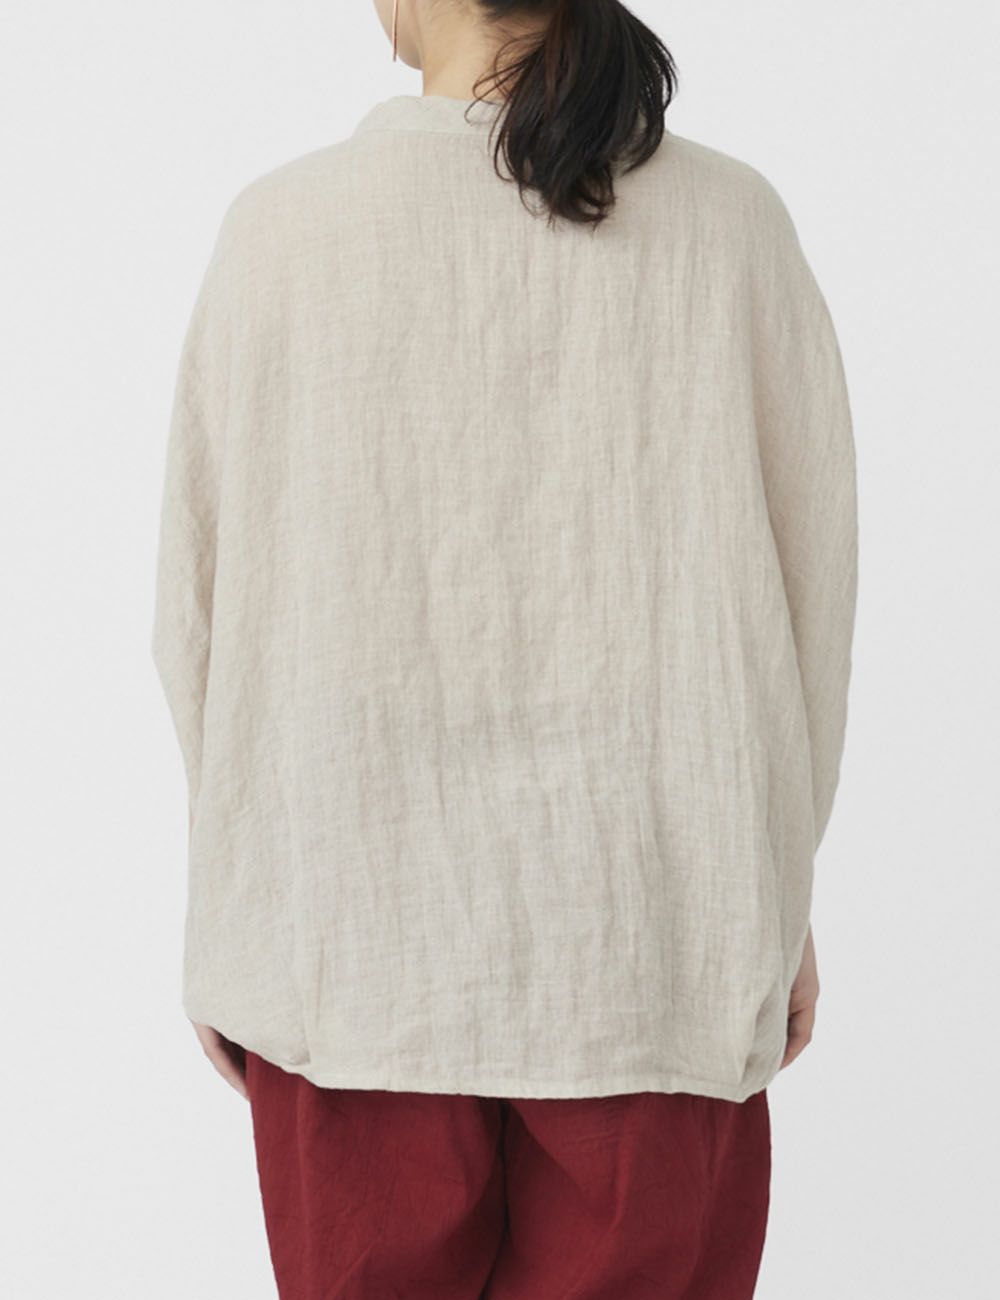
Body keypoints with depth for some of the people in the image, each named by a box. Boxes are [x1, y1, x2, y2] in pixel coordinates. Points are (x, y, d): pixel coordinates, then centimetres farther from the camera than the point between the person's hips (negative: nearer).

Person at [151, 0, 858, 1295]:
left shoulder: (281, 228, -7)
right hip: (650, 944, 1)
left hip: (355, 937, 0)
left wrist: (227, 908, 12)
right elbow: (807, 581, -1)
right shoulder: (732, 223, -5)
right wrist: (779, 889, 12)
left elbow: (203, 602, -1)